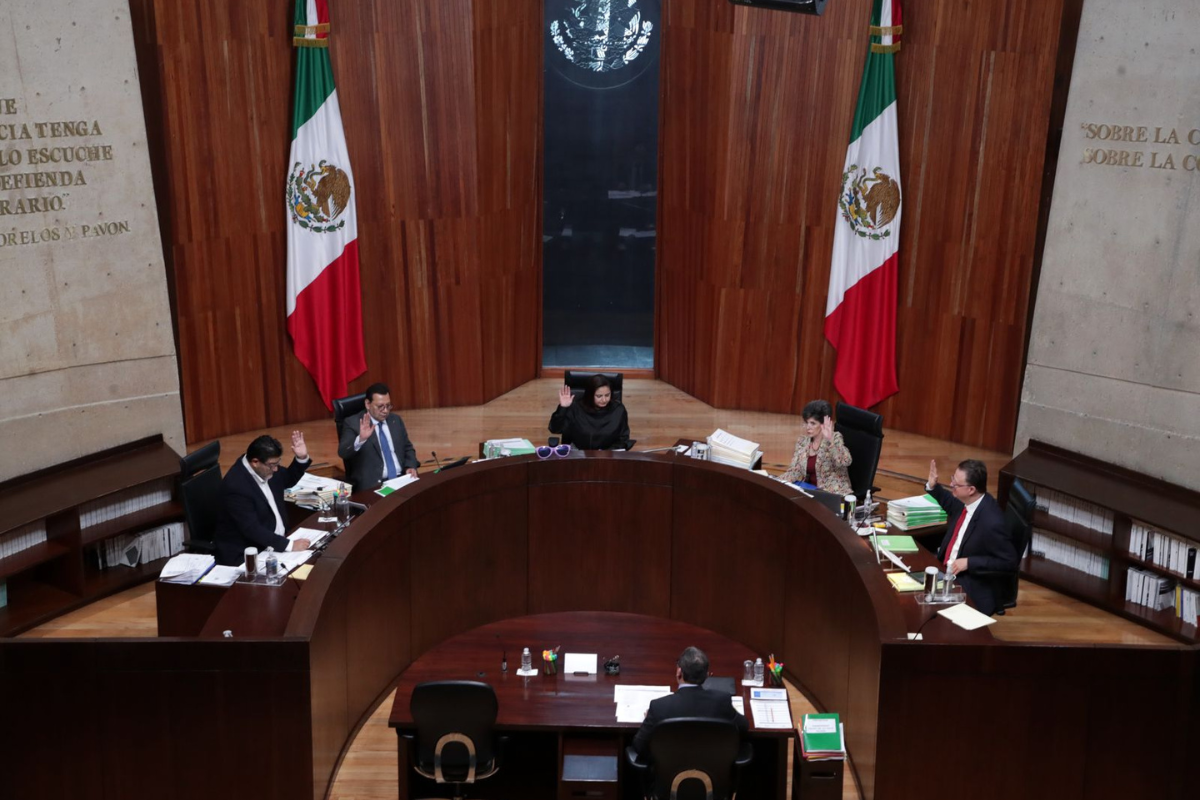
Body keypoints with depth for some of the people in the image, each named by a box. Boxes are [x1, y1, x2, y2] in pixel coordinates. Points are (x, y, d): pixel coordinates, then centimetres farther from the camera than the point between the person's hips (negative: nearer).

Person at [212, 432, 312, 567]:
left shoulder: (266, 468, -1)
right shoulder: (236, 486, -26)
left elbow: (288, 480, 20)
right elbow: (252, 530, -28)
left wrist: (302, 458, 1)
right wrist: (289, 545, -31)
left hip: (276, 542, 8)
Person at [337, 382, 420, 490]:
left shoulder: (396, 420, 14)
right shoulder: (353, 423, -2)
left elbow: (407, 448, 22)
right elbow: (343, 452, -14)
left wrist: (411, 467, 3)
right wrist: (360, 439, -32)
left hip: (401, 479, 5)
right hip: (372, 485, -5)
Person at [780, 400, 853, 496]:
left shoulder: (835, 438, -8)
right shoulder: (802, 442, 7)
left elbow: (845, 462, -25)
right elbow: (796, 470, 4)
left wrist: (830, 440, -37)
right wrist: (781, 481, -14)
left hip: (832, 493, -6)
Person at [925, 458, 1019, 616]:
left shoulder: (991, 523, -29)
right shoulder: (966, 501, -6)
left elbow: (1010, 562, -20)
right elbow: (951, 503, 20)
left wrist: (969, 562, -23)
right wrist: (933, 486, 1)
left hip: (970, 590, -8)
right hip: (945, 569, 8)